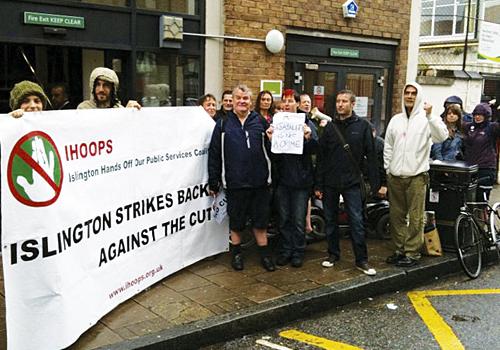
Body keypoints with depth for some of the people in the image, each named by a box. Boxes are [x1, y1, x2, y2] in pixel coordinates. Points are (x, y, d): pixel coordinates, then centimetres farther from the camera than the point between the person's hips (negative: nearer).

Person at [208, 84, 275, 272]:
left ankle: (264, 254, 23)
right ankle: (236, 253, 29)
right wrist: (213, 183, -1)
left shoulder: (260, 122, 7)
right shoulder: (223, 124, 3)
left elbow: (271, 149, 9)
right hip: (235, 183, -1)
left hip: (260, 182, 1)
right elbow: (214, 154, 1)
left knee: (260, 221, 10)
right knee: (236, 222, 12)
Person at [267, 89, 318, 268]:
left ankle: (298, 252, 15)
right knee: (284, 218, 11)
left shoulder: (306, 123, 0)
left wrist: (308, 138, -26)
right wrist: (270, 139, -16)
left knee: (299, 219, 4)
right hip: (283, 178, 3)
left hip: (301, 179, -2)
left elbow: (314, 150, -8)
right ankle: (285, 250, 21)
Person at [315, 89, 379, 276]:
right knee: (330, 220, 11)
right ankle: (333, 254, 25)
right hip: (330, 182, 3)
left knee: (357, 221, -3)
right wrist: (318, 184, 2)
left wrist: (375, 183, -7)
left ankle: (361, 260, 6)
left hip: (352, 183, -3)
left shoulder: (362, 126, 0)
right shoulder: (330, 126, 6)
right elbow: (321, 157, 6)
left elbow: (371, 156, -2)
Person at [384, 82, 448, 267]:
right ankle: (399, 250, 23)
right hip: (395, 176, 5)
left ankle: (412, 252, 7)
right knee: (396, 215, 11)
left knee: (415, 217, -3)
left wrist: (430, 115, -27)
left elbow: (442, 136, -19)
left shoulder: (427, 119, -2)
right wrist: (388, 169, 11)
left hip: (416, 176, -5)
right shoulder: (396, 120, 13)